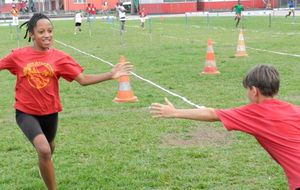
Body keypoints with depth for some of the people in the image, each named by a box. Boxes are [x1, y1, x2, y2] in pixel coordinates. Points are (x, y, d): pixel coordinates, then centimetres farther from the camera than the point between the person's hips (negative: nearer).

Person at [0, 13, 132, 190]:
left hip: (50, 112, 2)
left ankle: (45, 164, 66)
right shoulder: (19, 55, -10)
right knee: (44, 150, -24)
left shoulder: (59, 57, -10)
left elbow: (83, 79, -12)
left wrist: (111, 75, -21)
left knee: (49, 148, 26)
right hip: (26, 113, -2)